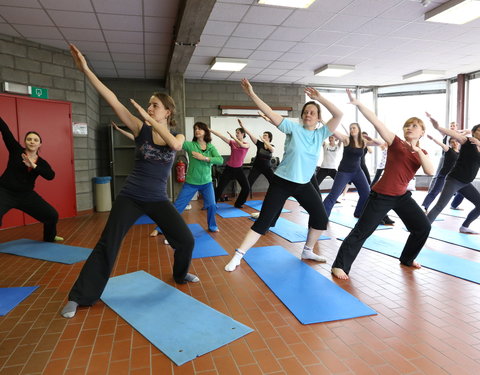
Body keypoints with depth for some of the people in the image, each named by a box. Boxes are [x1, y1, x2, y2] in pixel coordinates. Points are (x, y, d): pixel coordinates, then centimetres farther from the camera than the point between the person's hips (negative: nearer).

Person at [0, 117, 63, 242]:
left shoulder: (41, 162, 2)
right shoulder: (16, 150, -4)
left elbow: (51, 176, -18)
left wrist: (33, 166, -27)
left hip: (26, 195, 4)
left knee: (52, 215, 6)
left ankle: (50, 237, 36)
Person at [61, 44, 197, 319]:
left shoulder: (179, 136, 0)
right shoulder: (140, 129, -3)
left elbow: (174, 145, -26)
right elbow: (113, 100, -12)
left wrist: (150, 119, -24)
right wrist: (86, 69, -18)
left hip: (158, 199, 1)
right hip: (130, 197, -1)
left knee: (186, 240, 0)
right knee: (107, 245, -1)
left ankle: (181, 275, 32)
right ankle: (81, 297, 16)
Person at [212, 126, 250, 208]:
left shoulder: (247, 144, -1)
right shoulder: (232, 143, 0)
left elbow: (242, 145, -25)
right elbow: (220, 136, -9)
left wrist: (233, 137, -28)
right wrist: (210, 130, -16)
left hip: (238, 169, 1)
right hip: (229, 168, -1)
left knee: (246, 188, -1)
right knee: (220, 187, -2)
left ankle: (238, 204, 19)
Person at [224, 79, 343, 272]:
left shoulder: (321, 133, 2)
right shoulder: (293, 128, -7)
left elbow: (339, 115, -7)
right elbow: (270, 113, -16)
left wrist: (320, 98, -12)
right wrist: (252, 95, -24)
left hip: (304, 184, 5)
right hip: (282, 182, -4)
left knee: (321, 218, 7)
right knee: (264, 220, -6)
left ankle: (307, 251, 30)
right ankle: (238, 255, 1)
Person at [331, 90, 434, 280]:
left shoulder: (423, 153, 10)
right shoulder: (395, 143, -4)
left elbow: (430, 171, -9)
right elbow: (376, 121, -15)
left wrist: (417, 149, -17)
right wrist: (357, 103, -23)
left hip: (402, 196, 6)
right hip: (381, 196, -6)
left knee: (423, 227, 11)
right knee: (361, 231, -8)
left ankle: (407, 258, 35)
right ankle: (339, 265, 1)